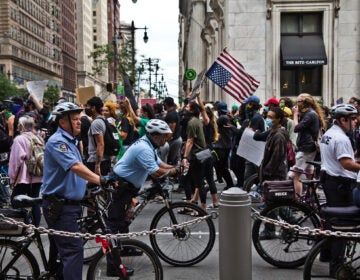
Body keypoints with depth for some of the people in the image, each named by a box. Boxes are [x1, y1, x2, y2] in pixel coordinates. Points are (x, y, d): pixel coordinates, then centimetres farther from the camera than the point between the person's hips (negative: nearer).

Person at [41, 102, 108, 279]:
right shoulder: (57, 141, -18)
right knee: (73, 249, -14)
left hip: (67, 203, 10)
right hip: (59, 206, -10)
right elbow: (76, 167, -32)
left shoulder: (71, 141, 15)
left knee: (60, 244, 24)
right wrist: (101, 180, -40)